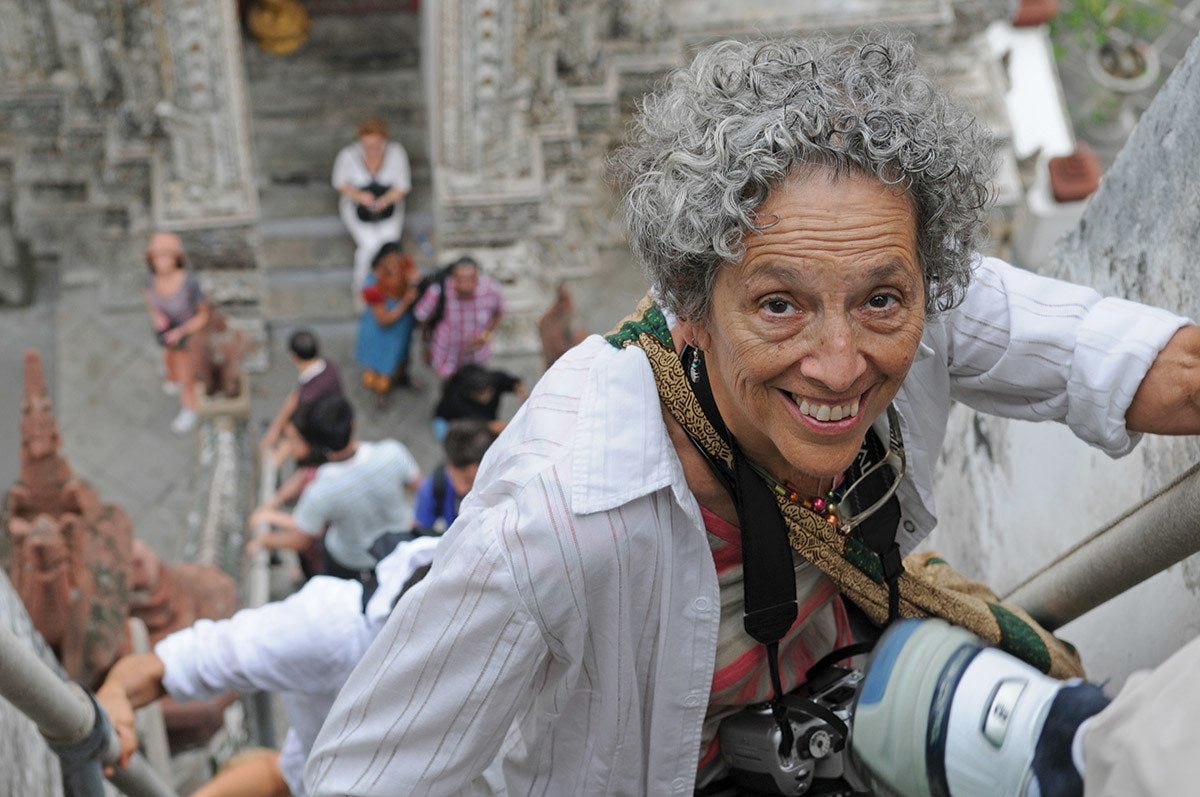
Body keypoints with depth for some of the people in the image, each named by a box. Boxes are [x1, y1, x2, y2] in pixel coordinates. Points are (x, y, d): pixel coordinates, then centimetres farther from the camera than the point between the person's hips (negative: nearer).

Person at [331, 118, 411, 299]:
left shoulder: (396, 152, -16)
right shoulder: (348, 155, -19)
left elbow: (403, 186, -9)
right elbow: (340, 183, -4)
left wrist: (384, 201, -28)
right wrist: (359, 196, -24)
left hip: (388, 205, 1)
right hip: (357, 208, -1)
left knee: (389, 242, -27)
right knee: (370, 245, -26)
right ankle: (360, 287, -1)